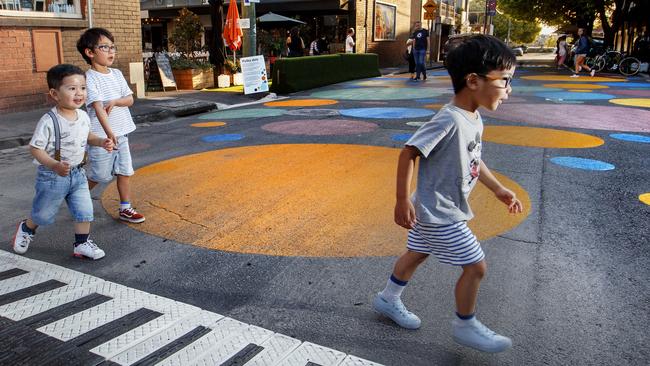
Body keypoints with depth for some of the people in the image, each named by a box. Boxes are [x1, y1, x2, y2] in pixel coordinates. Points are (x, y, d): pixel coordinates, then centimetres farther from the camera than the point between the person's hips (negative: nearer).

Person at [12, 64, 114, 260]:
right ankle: (25, 229, 46)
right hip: (52, 176, -5)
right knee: (43, 214, 15)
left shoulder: (83, 116, -4)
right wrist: (55, 165, -35)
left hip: (78, 174, 5)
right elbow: (35, 148, -21)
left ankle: (82, 244, 21)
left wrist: (101, 142, -3)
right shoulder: (49, 121, -24)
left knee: (84, 211, 5)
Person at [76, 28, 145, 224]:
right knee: (100, 175, 5)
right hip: (101, 137, -6)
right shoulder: (90, 78, -14)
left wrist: (115, 101, -16)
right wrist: (109, 133, -38)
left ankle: (125, 209, 18)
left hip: (121, 133, 6)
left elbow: (130, 99, 5)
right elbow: (98, 107, -26)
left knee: (125, 171, 8)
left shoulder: (117, 74, 8)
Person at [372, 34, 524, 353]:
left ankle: (388, 299, 42)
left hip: (435, 210, 9)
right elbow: (408, 153, -25)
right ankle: (465, 326, 23)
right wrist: (402, 201, -24)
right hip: (440, 214, -9)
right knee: (475, 266, 2)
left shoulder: (474, 119, 3)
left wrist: (498, 189, 21)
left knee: (417, 253, 23)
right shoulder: (449, 120, -27)